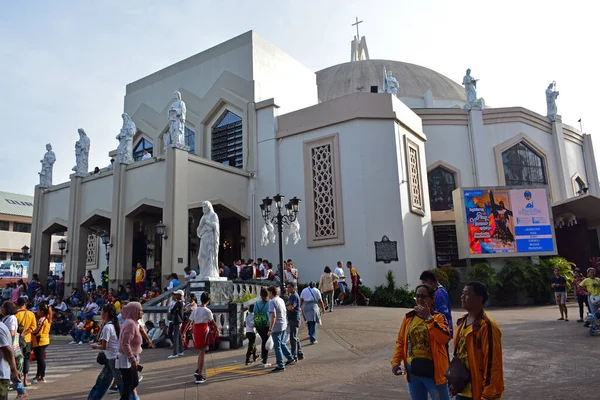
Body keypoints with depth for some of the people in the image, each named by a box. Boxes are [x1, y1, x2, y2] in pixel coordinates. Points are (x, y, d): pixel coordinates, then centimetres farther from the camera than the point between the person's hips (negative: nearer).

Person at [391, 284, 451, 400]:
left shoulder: (438, 317, -5)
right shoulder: (408, 317, 6)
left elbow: (445, 338, -22)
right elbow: (400, 341, 7)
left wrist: (428, 318, -25)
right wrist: (395, 361, -4)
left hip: (433, 370, -4)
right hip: (413, 370, 4)